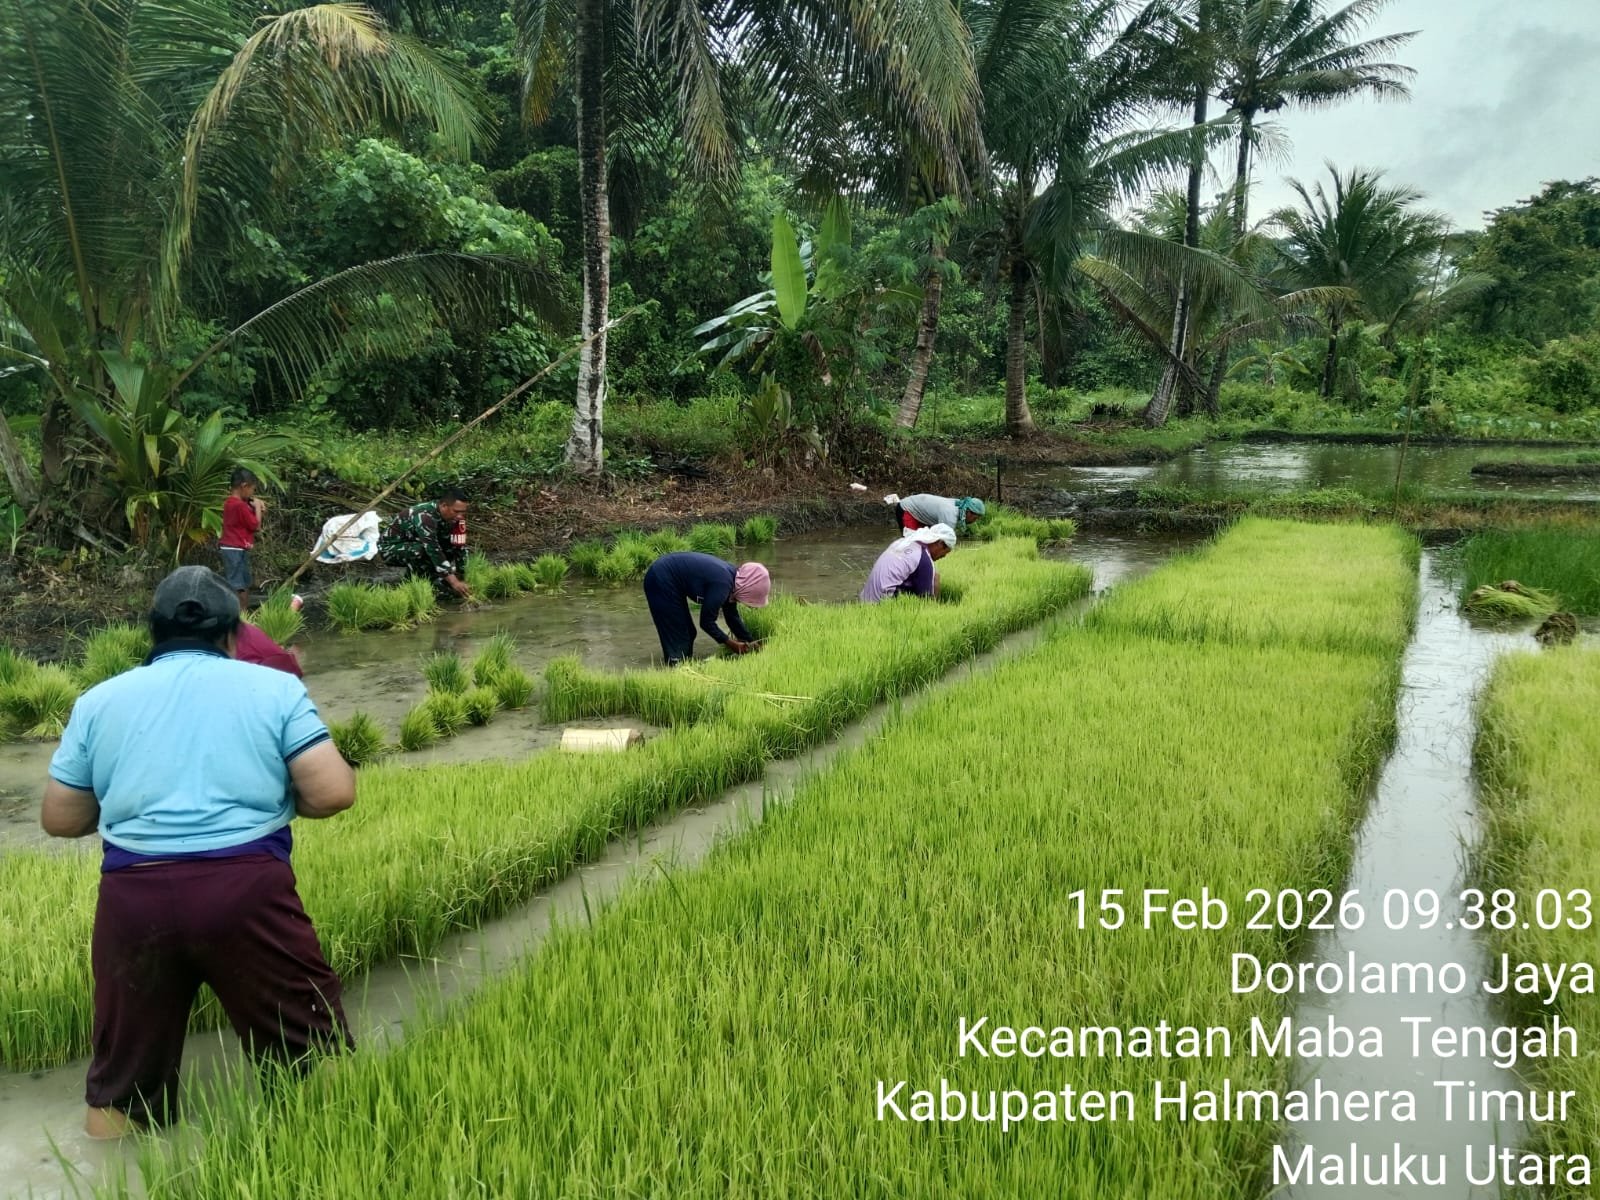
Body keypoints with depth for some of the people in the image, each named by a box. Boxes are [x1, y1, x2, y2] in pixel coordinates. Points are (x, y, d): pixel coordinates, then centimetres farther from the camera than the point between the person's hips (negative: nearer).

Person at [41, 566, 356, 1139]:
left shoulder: (99, 700, 13)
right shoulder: (275, 687, 5)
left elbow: (59, 818, 14)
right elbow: (334, 793, -4)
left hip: (133, 895, 3)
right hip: (248, 888, -3)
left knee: (123, 1089, 18)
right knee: (314, 1060, 9)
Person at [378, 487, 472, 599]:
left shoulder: (453, 517, -11)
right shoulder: (425, 516, -34)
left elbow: (460, 547, -9)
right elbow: (434, 551, -38)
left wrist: (461, 579, -15)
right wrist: (454, 582, -41)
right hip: (389, 547, -7)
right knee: (419, 550, -36)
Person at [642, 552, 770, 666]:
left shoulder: (732, 577, 2)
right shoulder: (722, 584, -25)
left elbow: (732, 616, 13)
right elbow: (706, 621, -17)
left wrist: (750, 642, 14)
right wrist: (731, 644, -8)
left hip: (667, 579, 10)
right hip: (661, 580, -10)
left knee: (687, 633, 14)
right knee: (677, 638, -7)